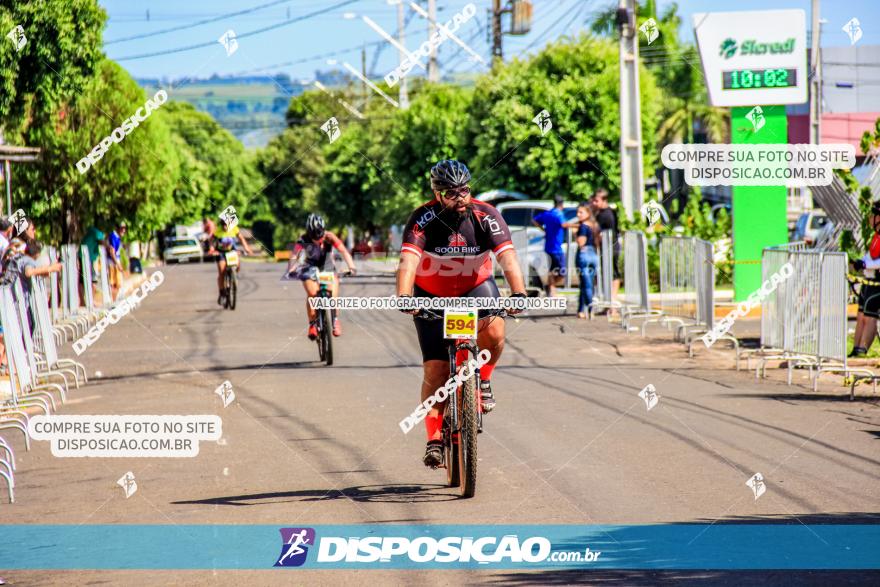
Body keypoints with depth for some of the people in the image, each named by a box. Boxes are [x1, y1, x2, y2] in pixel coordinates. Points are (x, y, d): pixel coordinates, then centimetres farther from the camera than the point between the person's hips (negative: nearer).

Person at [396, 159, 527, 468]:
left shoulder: (485, 216, -21)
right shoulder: (424, 219, -24)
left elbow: (508, 257, -31)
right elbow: (408, 260, -37)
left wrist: (518, 293, -48)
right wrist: (404, 297, -54)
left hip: (476, 286, 1)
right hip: (432, 296, -1)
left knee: (493, 331, -30)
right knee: (436, 368, -8)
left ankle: (482, 380, 1)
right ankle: (434, 438, 4)